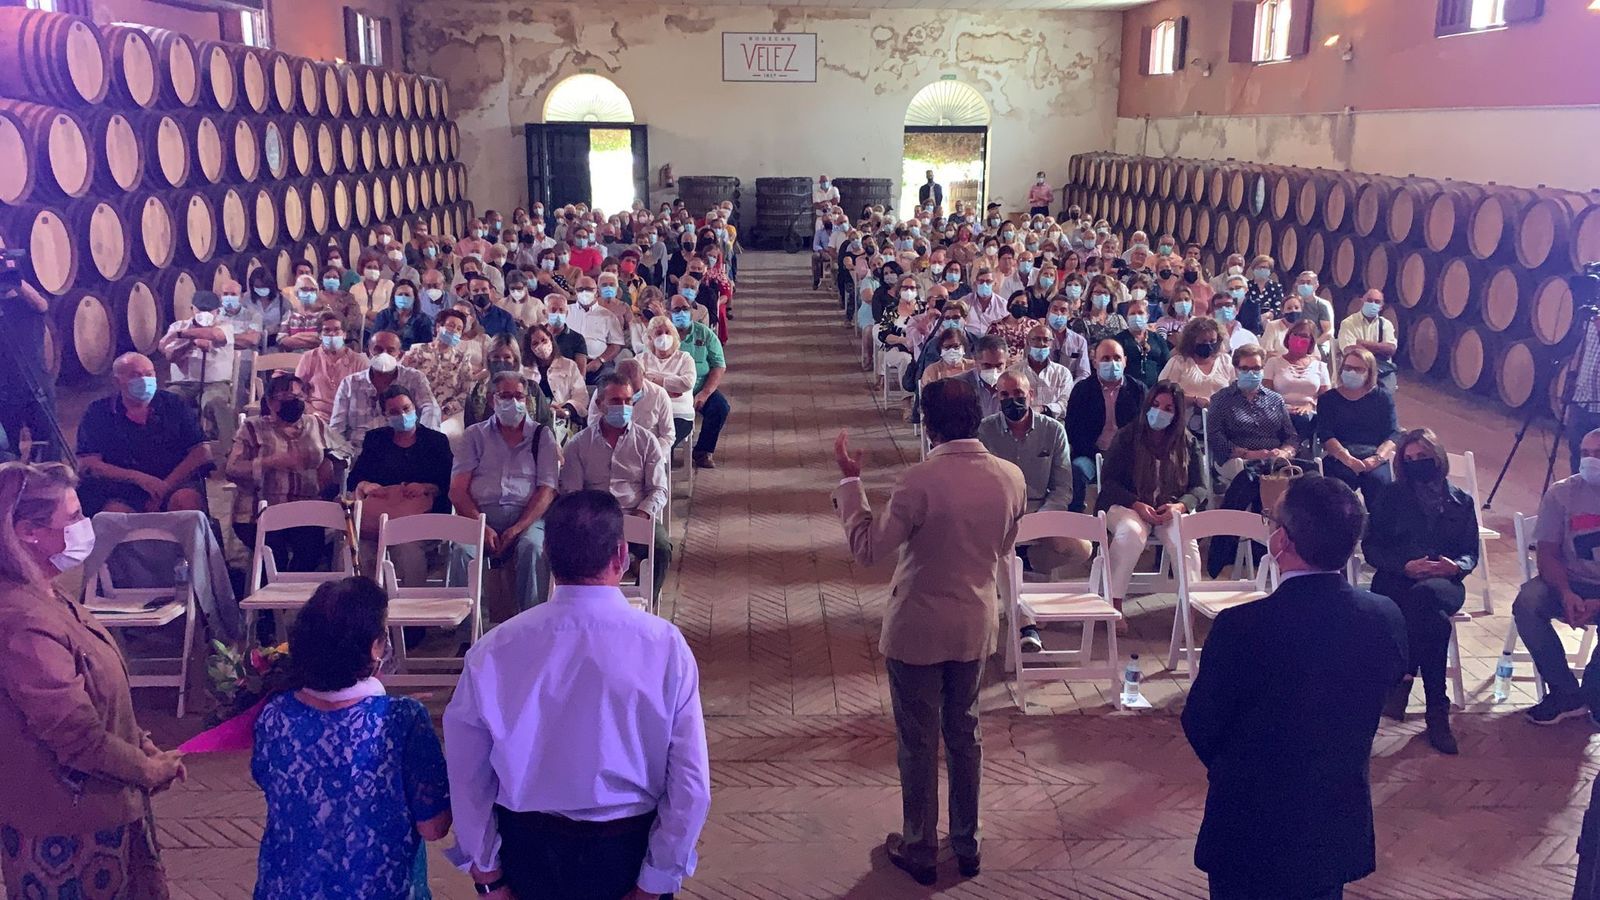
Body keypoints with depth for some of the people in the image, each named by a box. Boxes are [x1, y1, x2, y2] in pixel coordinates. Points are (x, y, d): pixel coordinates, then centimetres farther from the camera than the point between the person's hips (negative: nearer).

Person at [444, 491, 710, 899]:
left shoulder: (492, 651, -15)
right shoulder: (666, 646, -19)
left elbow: (466, 775, -6)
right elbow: (691, 787, -17)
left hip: (528, 853, 2)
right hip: (628, 850, -1)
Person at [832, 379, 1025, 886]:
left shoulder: (923, 480, -26)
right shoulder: (1011, 477, -7)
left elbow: (867, 549, -17)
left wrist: (850, 481, -9)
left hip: (918, 630, -5)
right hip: (976, 626, 5)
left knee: (919, 742, 12)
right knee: (964, 734, 21)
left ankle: (920, 850, 28)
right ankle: (966, 845, 34)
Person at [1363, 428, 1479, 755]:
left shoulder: (1461, 501, 16)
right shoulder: (1391, 497, 11)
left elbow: (1471, 552, 11)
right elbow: (1371, 547, 4)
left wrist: (1456, 566, -13)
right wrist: (1405, 566, -14)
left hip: (1444, 583, 0)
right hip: (1395, 579, 0)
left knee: (1422, 595, -39)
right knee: (1434, 621, -35)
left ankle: (1403, 679, -33)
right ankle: (1437, 710, -31)